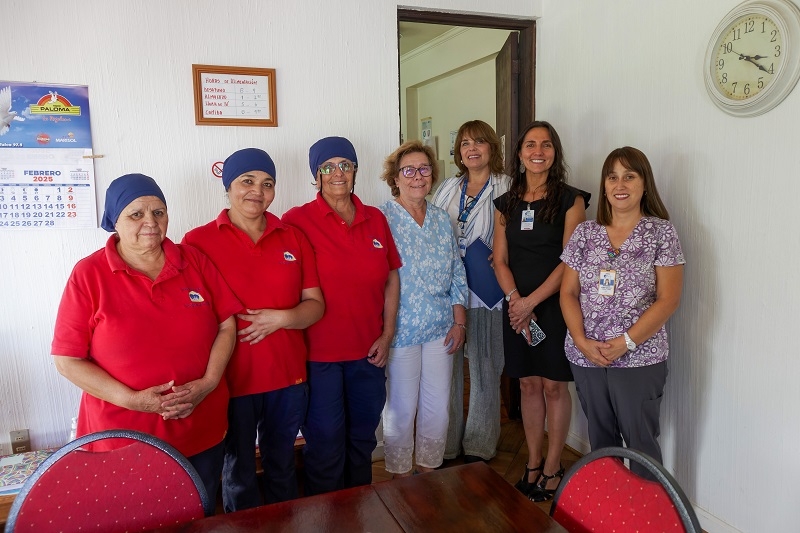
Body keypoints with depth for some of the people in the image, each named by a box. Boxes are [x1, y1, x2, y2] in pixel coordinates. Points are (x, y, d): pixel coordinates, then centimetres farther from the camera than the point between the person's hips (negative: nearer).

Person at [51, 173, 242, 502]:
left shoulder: (195, 261, -1)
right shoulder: (88, 275, -8)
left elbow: (227, 326, 1)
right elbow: (67, 360, -8)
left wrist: (208, 383, -13)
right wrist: (132, 400, -17)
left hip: (202, 430, 3)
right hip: (121, 439, -2)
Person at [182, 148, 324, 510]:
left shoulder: (293, 238, 3)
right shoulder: (198, 241, -7)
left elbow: (315, 304, 1)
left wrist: (281, 318, -17)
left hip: (288, 376, 3)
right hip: (229, 379, -3)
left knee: (282, 465, 23)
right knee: (238, 473, 18)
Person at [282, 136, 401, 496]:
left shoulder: (375, 219, 5)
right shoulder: (297, 220, -8)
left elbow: (391, 278, 9)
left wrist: (387, 335, 3)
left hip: (368, 352, 5)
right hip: (319, 354, -4)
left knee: (363, 438, 20)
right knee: (325, 443, 9)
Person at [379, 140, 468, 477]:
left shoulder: (441, 219, 9)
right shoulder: (381, 219, -7)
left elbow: (457, 273, 12)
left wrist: (459, 322, 6)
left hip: (441, 331, 5)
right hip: (400, 331, -4)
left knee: (438, 407, 12)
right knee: (401, 409, 6)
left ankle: (429, 468, 33)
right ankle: (400, 475, 27)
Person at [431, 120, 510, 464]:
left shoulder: (505, 188, -2)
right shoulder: (449, 187, 12)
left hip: (484, 295, -4)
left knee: (484, 370, 6)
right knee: (447, 368, 10)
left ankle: (478, 448, 24)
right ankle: (446, 445, 26)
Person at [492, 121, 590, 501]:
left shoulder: (570, 199, -4)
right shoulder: (506, 203, 8)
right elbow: (500, 260, 5)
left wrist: (531, 301, -14)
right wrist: (515, 299, -11)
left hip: (554, 305, -3)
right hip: (517, 306, 4)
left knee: (553, 385, 4)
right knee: (528, 384, 11)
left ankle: (552, 468, 19)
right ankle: (533, 464, 24)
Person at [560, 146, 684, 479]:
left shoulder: (661, 233, -3)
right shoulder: (584, 233, 5)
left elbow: (668, 299, -8)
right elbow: (568, 293, 4)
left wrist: (625, 342, -15)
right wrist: (582, 341, -9)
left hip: (639, 359, -3)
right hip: (586, 357, 3)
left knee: (641, 443, 5)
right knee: (600, 439, 16)